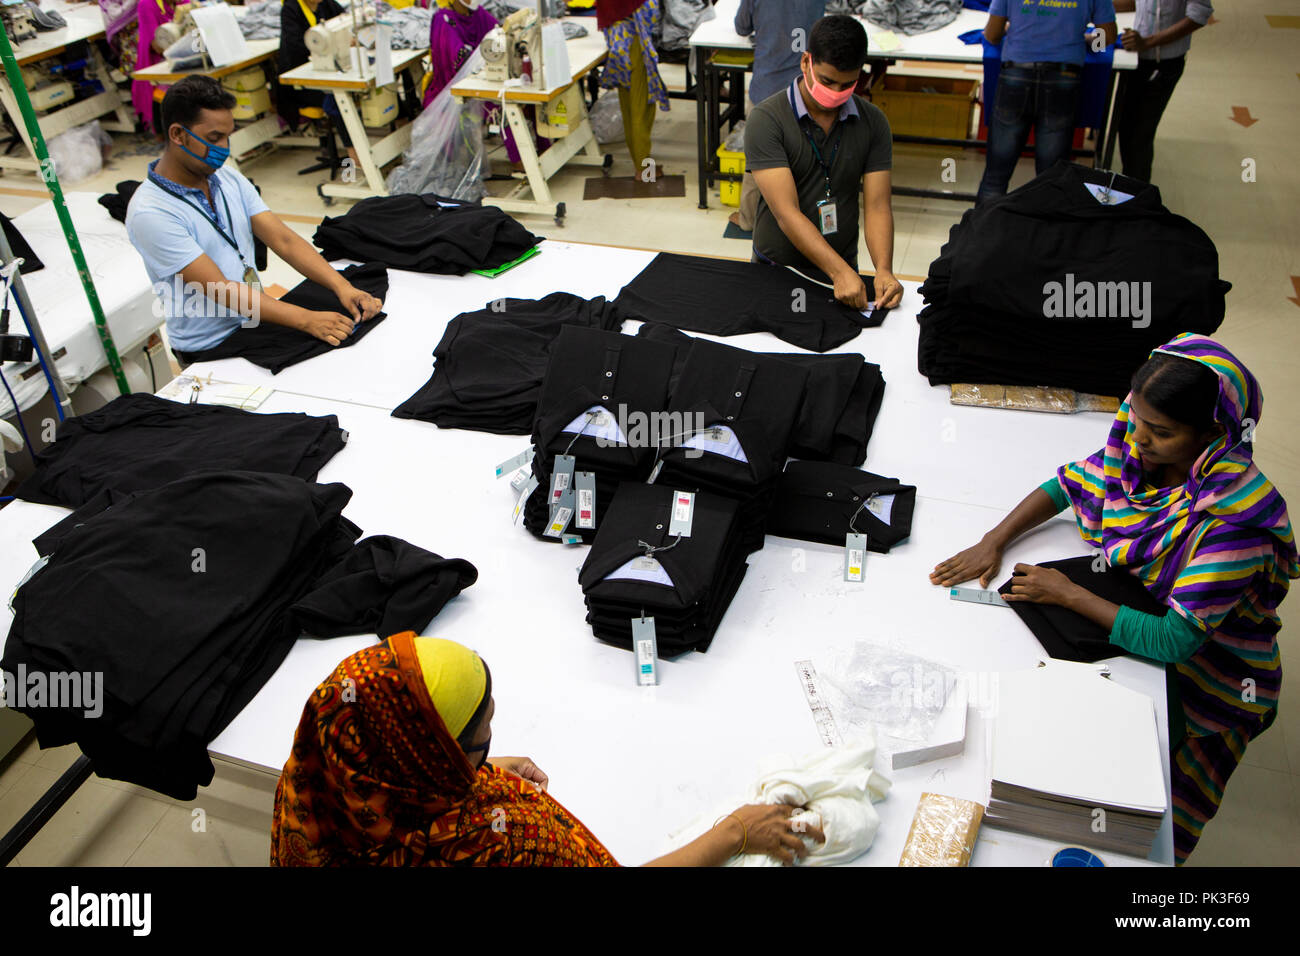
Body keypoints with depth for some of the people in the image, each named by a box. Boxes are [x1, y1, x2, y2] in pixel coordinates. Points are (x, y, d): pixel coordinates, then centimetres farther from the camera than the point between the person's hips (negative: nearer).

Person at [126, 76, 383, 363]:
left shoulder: (229, 180, 7)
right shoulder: (150, 213, -16)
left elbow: (284, 240, 1)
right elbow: (220, 289, -22)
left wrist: (342, 286, -16)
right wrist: (306, 320, -30)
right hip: (211, 349, -7)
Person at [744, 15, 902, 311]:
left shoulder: (872, 122, 3)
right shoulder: (767, 119, -10)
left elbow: (877, 206, 0)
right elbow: (786, 212, -18)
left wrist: (883, 270, -20)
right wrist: (839, 272, -27)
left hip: (844, 269, 2)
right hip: (775, 272, -2)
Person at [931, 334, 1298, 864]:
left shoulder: (1234, 518, -32)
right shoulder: (1138, 447, -14)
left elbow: (1174, 640, -32)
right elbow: (1066, 486, 3)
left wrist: (1069, 594, -25)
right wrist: (993, 542, -10)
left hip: (1201, 674, -6)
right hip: (1127, 607, 6)